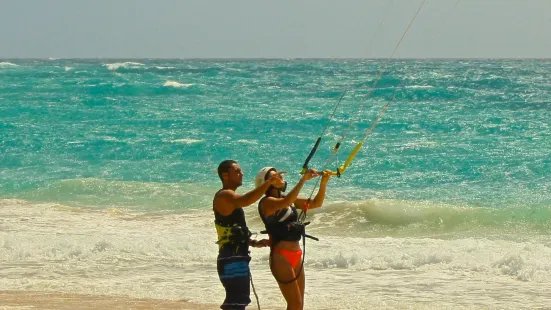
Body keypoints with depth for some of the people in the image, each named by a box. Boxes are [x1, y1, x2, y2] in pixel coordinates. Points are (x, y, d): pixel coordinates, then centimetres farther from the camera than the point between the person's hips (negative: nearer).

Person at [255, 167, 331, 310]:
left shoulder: (290, 200, 15)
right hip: (281, 257, -8)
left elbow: (316, 203, 15)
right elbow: (285, 203, -29)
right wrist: (303, 179, -28)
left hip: (296, 256, 8)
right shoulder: (266, 202, -9)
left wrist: (323, 183, -1)